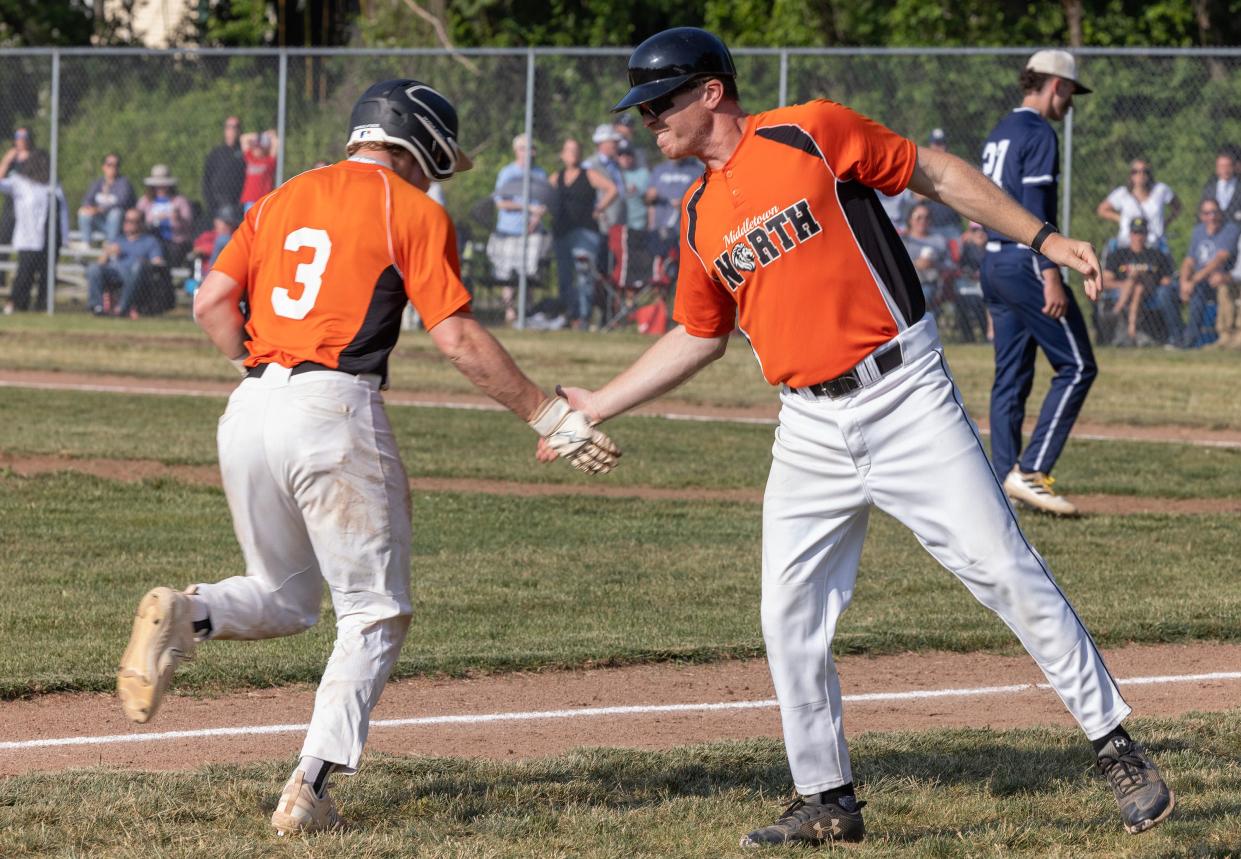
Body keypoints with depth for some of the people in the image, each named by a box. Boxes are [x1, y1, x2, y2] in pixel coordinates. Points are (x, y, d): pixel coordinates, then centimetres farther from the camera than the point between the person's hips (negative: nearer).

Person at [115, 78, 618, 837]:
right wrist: (546, 414, -1)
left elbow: (212, 302, 13)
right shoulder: (413, 211, 1)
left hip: (251, 406, 6)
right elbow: (458, 338, -5)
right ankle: (310, 788, -9)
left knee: (284, 598, 22)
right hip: (335, 411, -6)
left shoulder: (284, 199, 19)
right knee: (375, 614, 5)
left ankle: (186, 616, -11)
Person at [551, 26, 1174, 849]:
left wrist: (1043, 237, -6)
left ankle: (1116, 747, 0)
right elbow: (698, 337, 23)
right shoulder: (702, 219, 11)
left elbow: (936, 173, -1)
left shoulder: (811, 134, -7)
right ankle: (828, 802, 14)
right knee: (790, 618, 2)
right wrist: (594, 405, 23)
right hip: (811, 430, 6)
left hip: (905, 396, -6)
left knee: (1003, 569, -7)